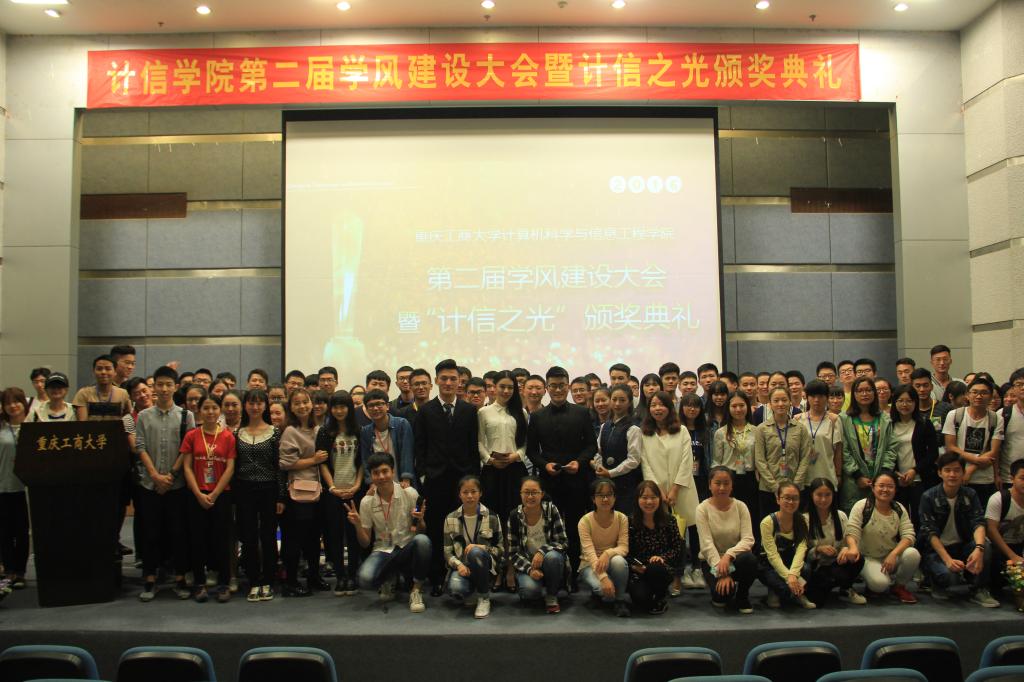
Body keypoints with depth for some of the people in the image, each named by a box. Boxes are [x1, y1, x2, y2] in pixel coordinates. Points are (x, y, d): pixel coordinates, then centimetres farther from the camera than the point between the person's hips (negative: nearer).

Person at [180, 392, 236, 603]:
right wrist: (199, 494, -9)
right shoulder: (191, 436, 2)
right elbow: (187, 467, -1)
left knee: (220, 538, 3)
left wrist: (214, 495, -9)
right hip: (197, 496, 1)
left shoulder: (228, 436, -1)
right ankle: (199, 584, 15)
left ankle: (223, 584, 11)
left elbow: (230, 468, -4)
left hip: (221, 495, -1)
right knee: (198, 538, 5)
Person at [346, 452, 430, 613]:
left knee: (422, 540, -36)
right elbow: (365, 543, 5)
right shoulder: (367, 502, 0)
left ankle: (416, 590, -12)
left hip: (408, 549, -1)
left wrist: (420, 521, -21)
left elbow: (421, 531, 3)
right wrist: (358, 526, -15)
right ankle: (388, 579, 8)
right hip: (382, 551, 1)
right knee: (365, 578, -32)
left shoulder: (410, 494, -5)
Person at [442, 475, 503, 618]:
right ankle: (472, 590, 6)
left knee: (475, 552, -37)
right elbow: (447, 551, 3)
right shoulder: (450, 519, 4)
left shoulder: (492, 517, 1)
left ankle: (484, 597, -15)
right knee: (455, 589, -34)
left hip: (485, 565, -1)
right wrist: (458, 565, -18)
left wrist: (481, 547, -18)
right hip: (462, 566, 1)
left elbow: (500, 548, 1)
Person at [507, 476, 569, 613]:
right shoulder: (514, 516, -9)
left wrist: (542, 551, -29)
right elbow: (513, 553, -6)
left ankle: (551, 596, -8)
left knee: (552, 556, -34)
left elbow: (563, 542, -12)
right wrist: (529, 569, -23)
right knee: (530, 590, -32)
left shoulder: (551, 509, -11)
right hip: (527, 565, -1)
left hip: (551, 562, 1)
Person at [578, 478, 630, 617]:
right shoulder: (585, 521, -15)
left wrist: (608, 553, -36)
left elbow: (624, 547, -13)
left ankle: (620, 600, -11)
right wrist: (603, 577, -38)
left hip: (611, 563, 2)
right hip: (590, 565, -2)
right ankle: (598, 593, 6)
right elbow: (589, 553, -24)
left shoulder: (621, 518, -7)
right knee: (604, 588, -34)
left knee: (618, 561, -35)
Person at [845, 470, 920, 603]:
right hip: (868, 558, -4)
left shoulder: (899, 509, 2)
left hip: (892, 557, 4)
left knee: (913, 554, -27)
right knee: (880, 583, -32)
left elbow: (908, 536, -7)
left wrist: (894, 554, -25)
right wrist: (853, 547, -41)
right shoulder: (862, 506, -8)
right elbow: (852, 532, -18)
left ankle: (899, 586, 0)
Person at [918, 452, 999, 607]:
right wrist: (947, 559, -30)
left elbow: (978, 523, -14)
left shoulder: (970, 495, 0)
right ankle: (939, 584, 6)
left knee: (985, 544, -27)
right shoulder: (929, 497, -10)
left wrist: (979, 548, -35)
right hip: (935, 549, -4)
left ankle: (980, 590, -8)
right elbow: (930, 532, -17)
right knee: (949, 575, -33)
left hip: (961, 546, 4)